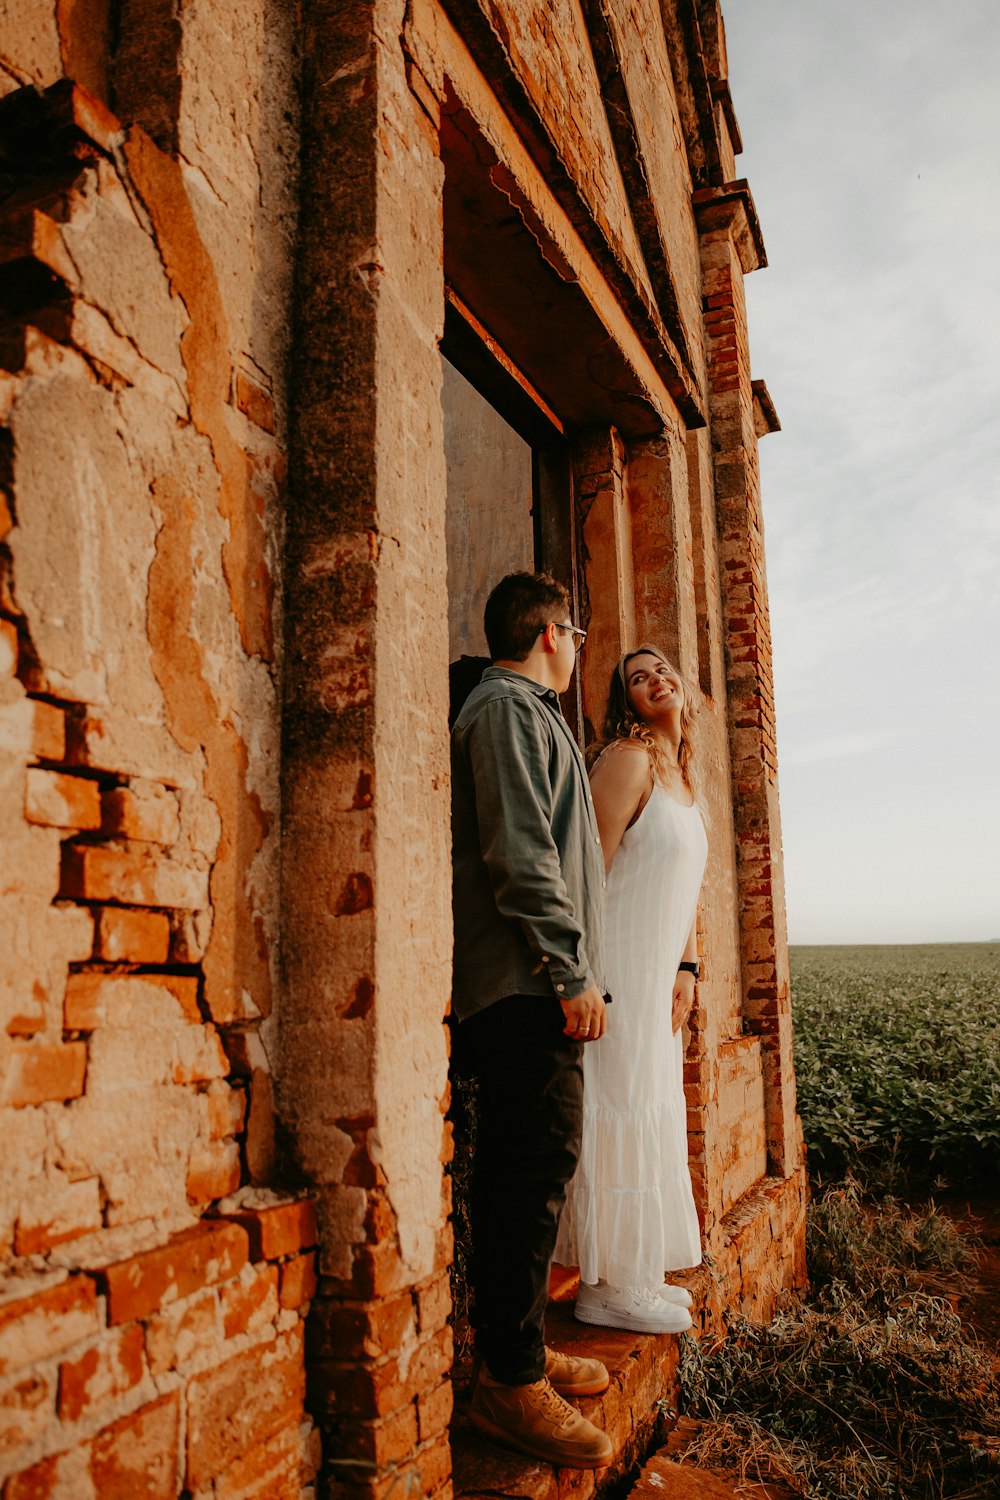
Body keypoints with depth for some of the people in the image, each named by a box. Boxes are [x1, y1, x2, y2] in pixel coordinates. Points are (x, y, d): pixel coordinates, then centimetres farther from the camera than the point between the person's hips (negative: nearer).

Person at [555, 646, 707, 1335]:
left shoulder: (683, 776, 17)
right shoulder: (629, 757, -11)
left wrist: (686, 968, 11)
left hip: (658, 976, 9)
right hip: (619, 969, -9)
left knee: (654, 1115, 14)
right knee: (623, 1111, -4)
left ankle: (636, 1274, 26)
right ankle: (608, 1284, 8)